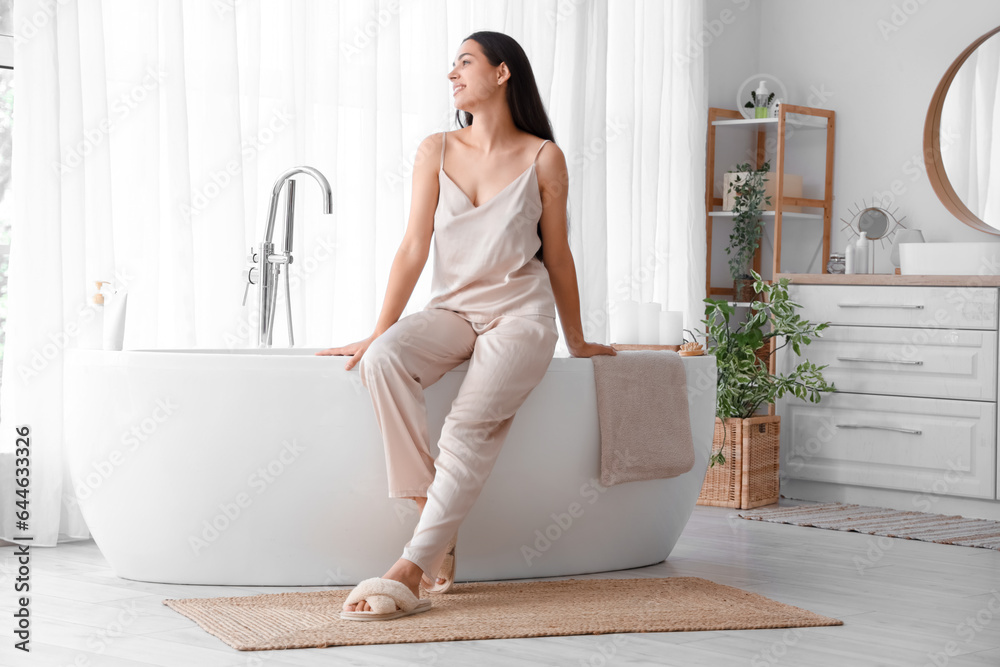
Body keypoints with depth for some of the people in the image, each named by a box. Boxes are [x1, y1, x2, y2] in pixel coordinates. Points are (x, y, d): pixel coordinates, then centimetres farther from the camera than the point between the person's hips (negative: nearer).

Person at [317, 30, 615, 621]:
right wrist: (379, 332, -5)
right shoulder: (436, 152, 8)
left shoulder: (543, 158, 2)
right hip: (454, 310, 3)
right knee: (385, 359, -30)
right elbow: (414, 248, 4)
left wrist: (578, 343, 16)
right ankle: (436, 530, -28)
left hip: (521, 312, -2)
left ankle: (411, 570, -33)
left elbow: (558, 256, 9)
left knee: (472, 425, -28)